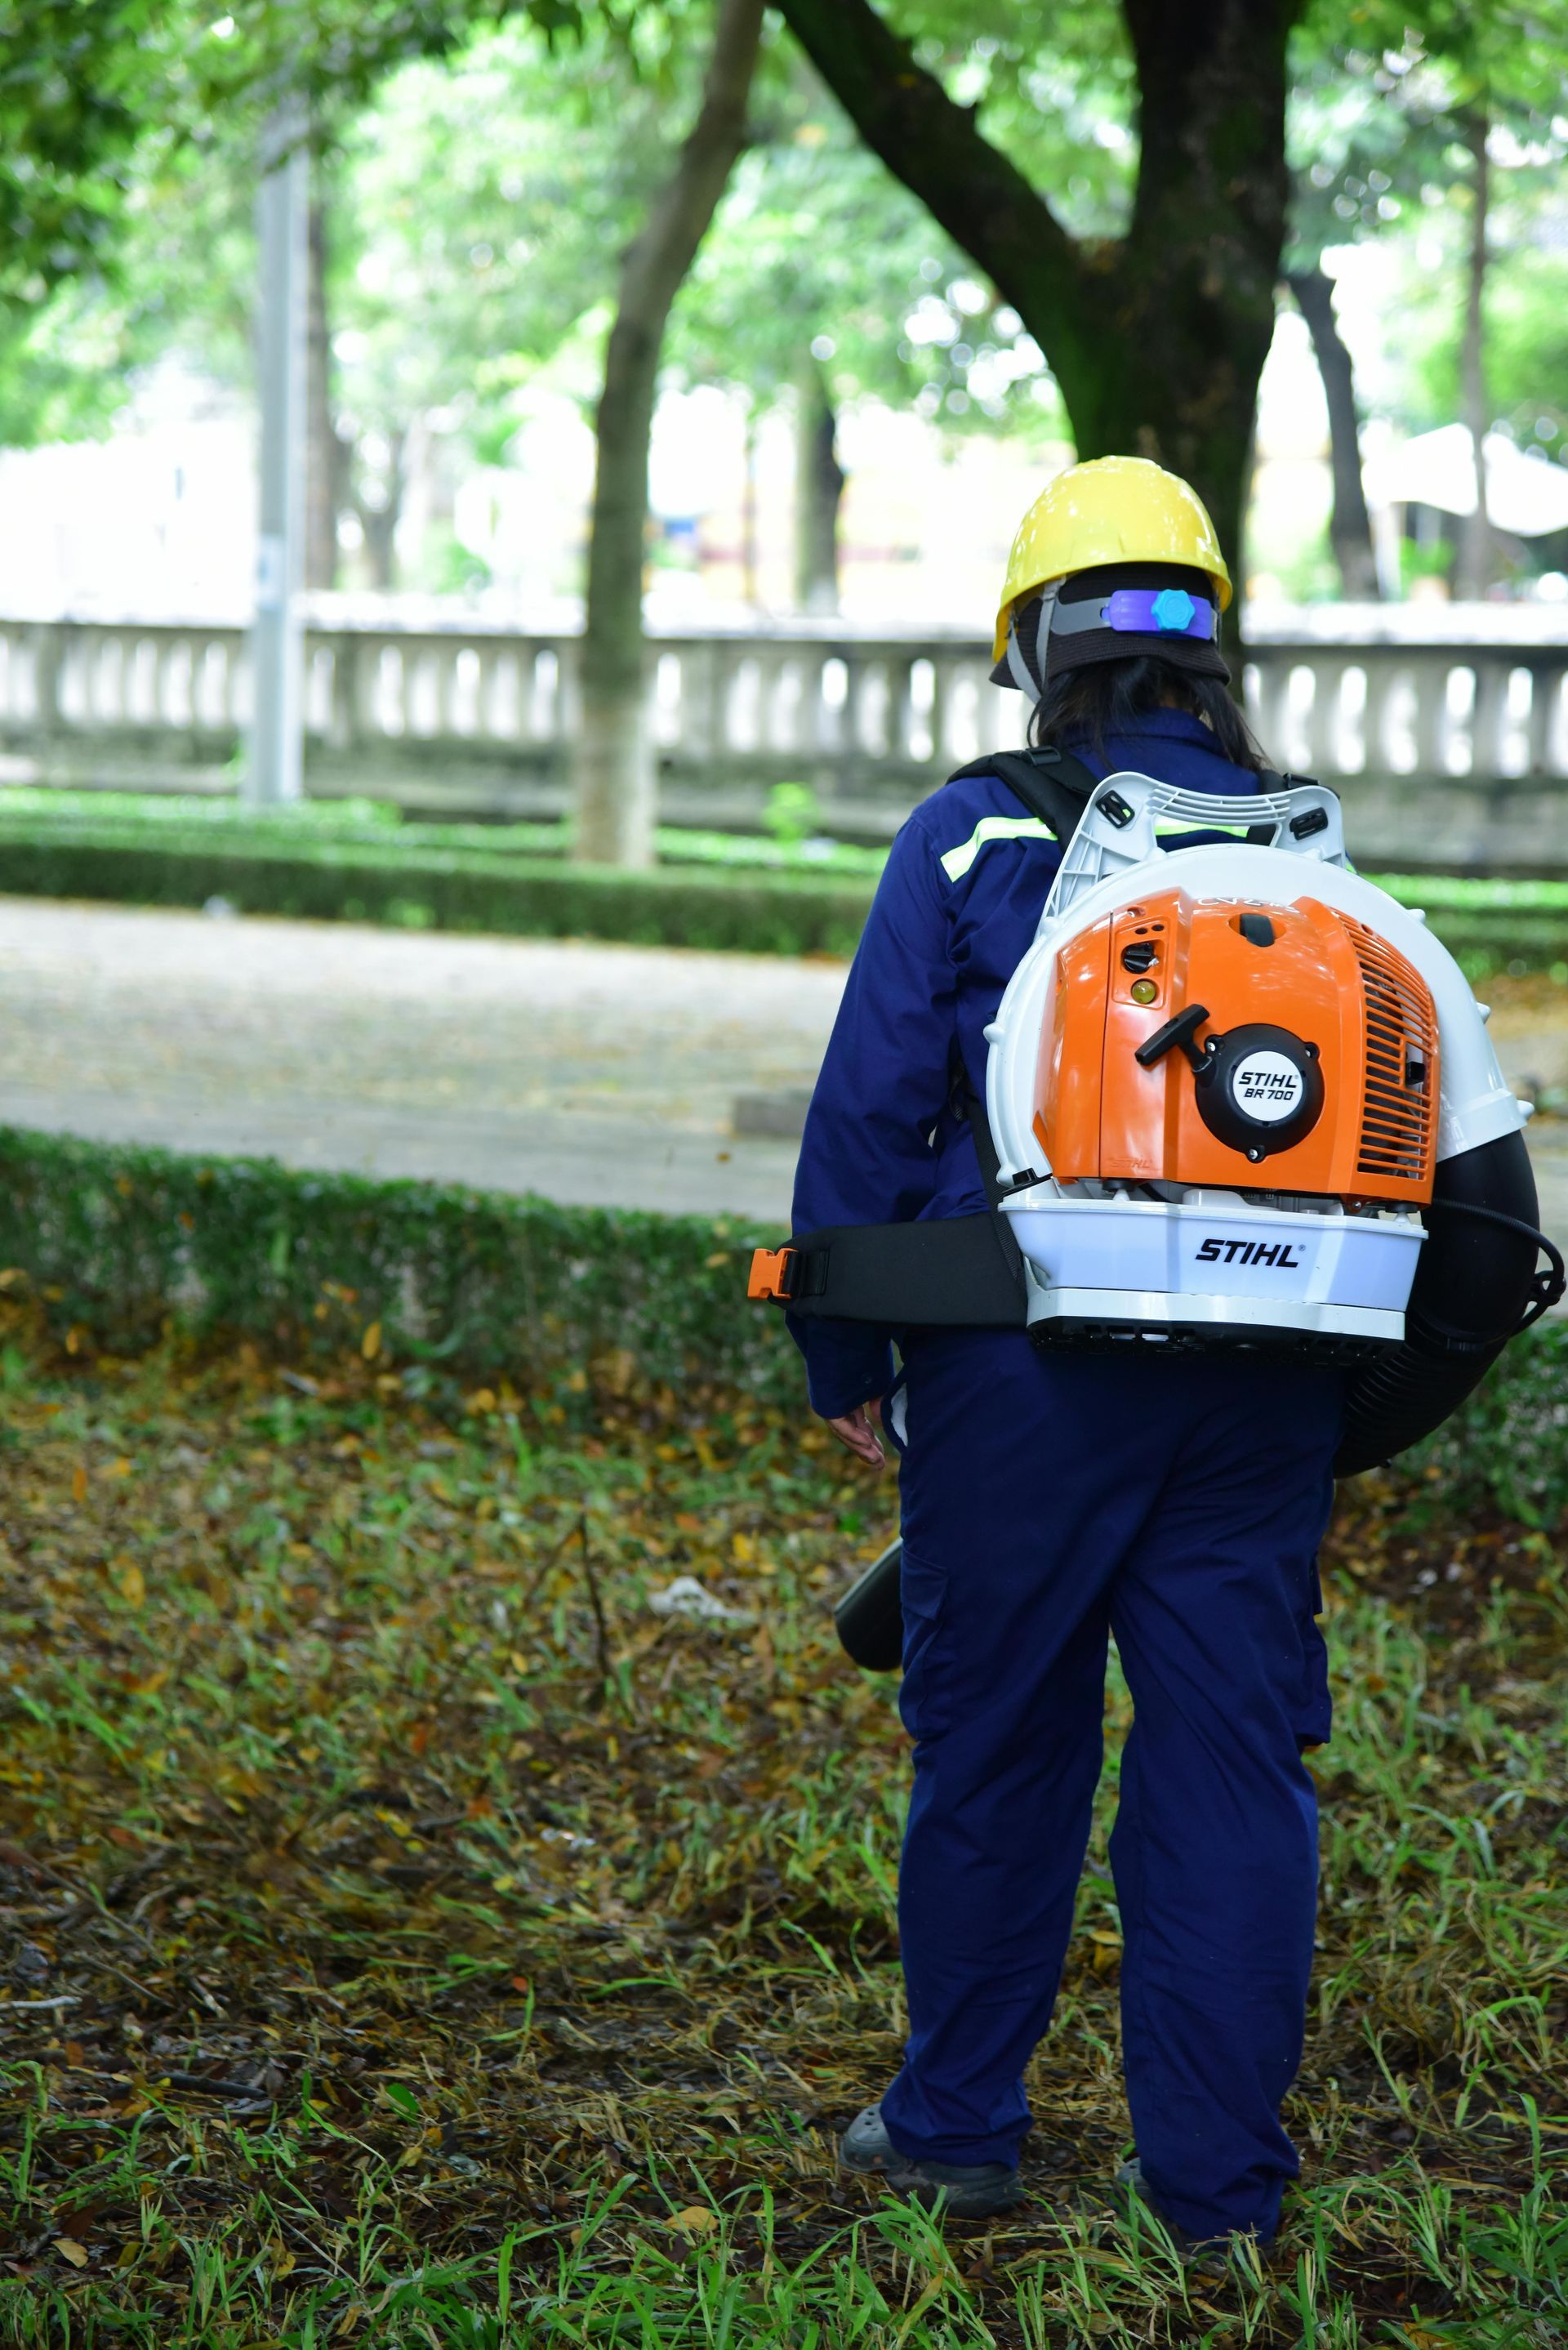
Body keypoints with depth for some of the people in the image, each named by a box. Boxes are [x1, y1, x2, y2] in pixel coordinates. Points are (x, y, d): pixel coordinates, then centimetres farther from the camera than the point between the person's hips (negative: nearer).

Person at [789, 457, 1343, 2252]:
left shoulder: (972, 840, -4)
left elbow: (866, 1111, -5)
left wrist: (845, 1363, 5)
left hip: (1027, 1371, -3)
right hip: (1263, 1391, 3)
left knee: (996, 1746, 10)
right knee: (1233, 1761, 7)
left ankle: (957, 2125, 23)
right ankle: (1218, 2178, 12)